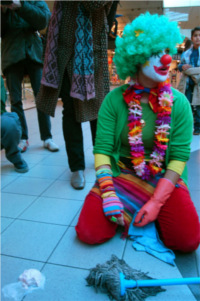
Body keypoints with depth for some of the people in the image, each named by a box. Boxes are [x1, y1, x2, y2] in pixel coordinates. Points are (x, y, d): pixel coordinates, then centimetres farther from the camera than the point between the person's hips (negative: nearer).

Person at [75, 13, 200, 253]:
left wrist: (156, 201, -17)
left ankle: (153, 214, 12)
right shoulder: (114, 100, -7)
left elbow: (180, 156, -8)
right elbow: (102, 149, -10)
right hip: (119, 175, 0)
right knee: (89, 232, -16)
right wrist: (109, 194, -21)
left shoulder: (179, 103, -6)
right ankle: (124, 211, 13)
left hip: (164, 179, 1)